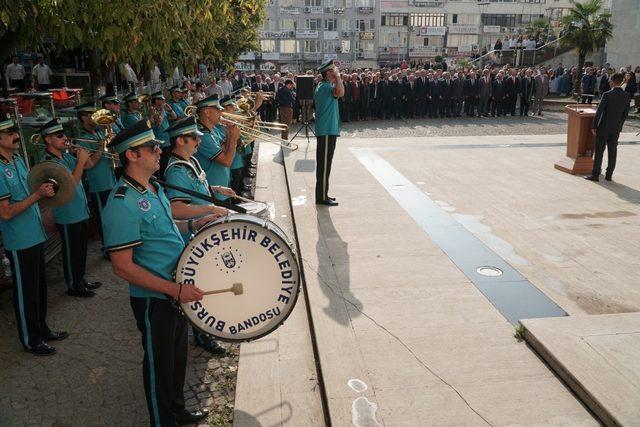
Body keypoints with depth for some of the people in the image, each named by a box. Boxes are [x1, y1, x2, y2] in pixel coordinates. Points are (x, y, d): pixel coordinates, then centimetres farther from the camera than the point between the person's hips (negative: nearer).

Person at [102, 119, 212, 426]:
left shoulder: (153, 188, 5)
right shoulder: (122, 204, -25)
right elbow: (123, 267, -26)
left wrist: (193, 224, 4)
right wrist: (176, 290, -26)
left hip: (177, 291, 9)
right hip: (153, 300, -9)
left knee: (178, 356, 25)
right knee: (160, 364, 12)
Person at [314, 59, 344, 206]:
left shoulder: (321, 86, 16)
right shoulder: (327, 87, -17)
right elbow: (340, 92, -38)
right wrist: (338, 76, -26)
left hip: (325, 130, 11)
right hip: (328, 131, -11)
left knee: (323, 163, 13)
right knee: (325, 164, -6)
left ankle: (322, 194, 21)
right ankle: (322, 197, -1)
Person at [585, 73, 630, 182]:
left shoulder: (607, 95, -14)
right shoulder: (626, 96, 2)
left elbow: (599, 111, -13)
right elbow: (626, 113, 7)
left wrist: (594, 126, -6)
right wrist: (619, 125, 18)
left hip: (604, 127, -5)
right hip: (616, 128, 5)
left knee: (599, 151, 0)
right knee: (612, 152, 10)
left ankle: (595, 175, 1)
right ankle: (609, 175, 15)